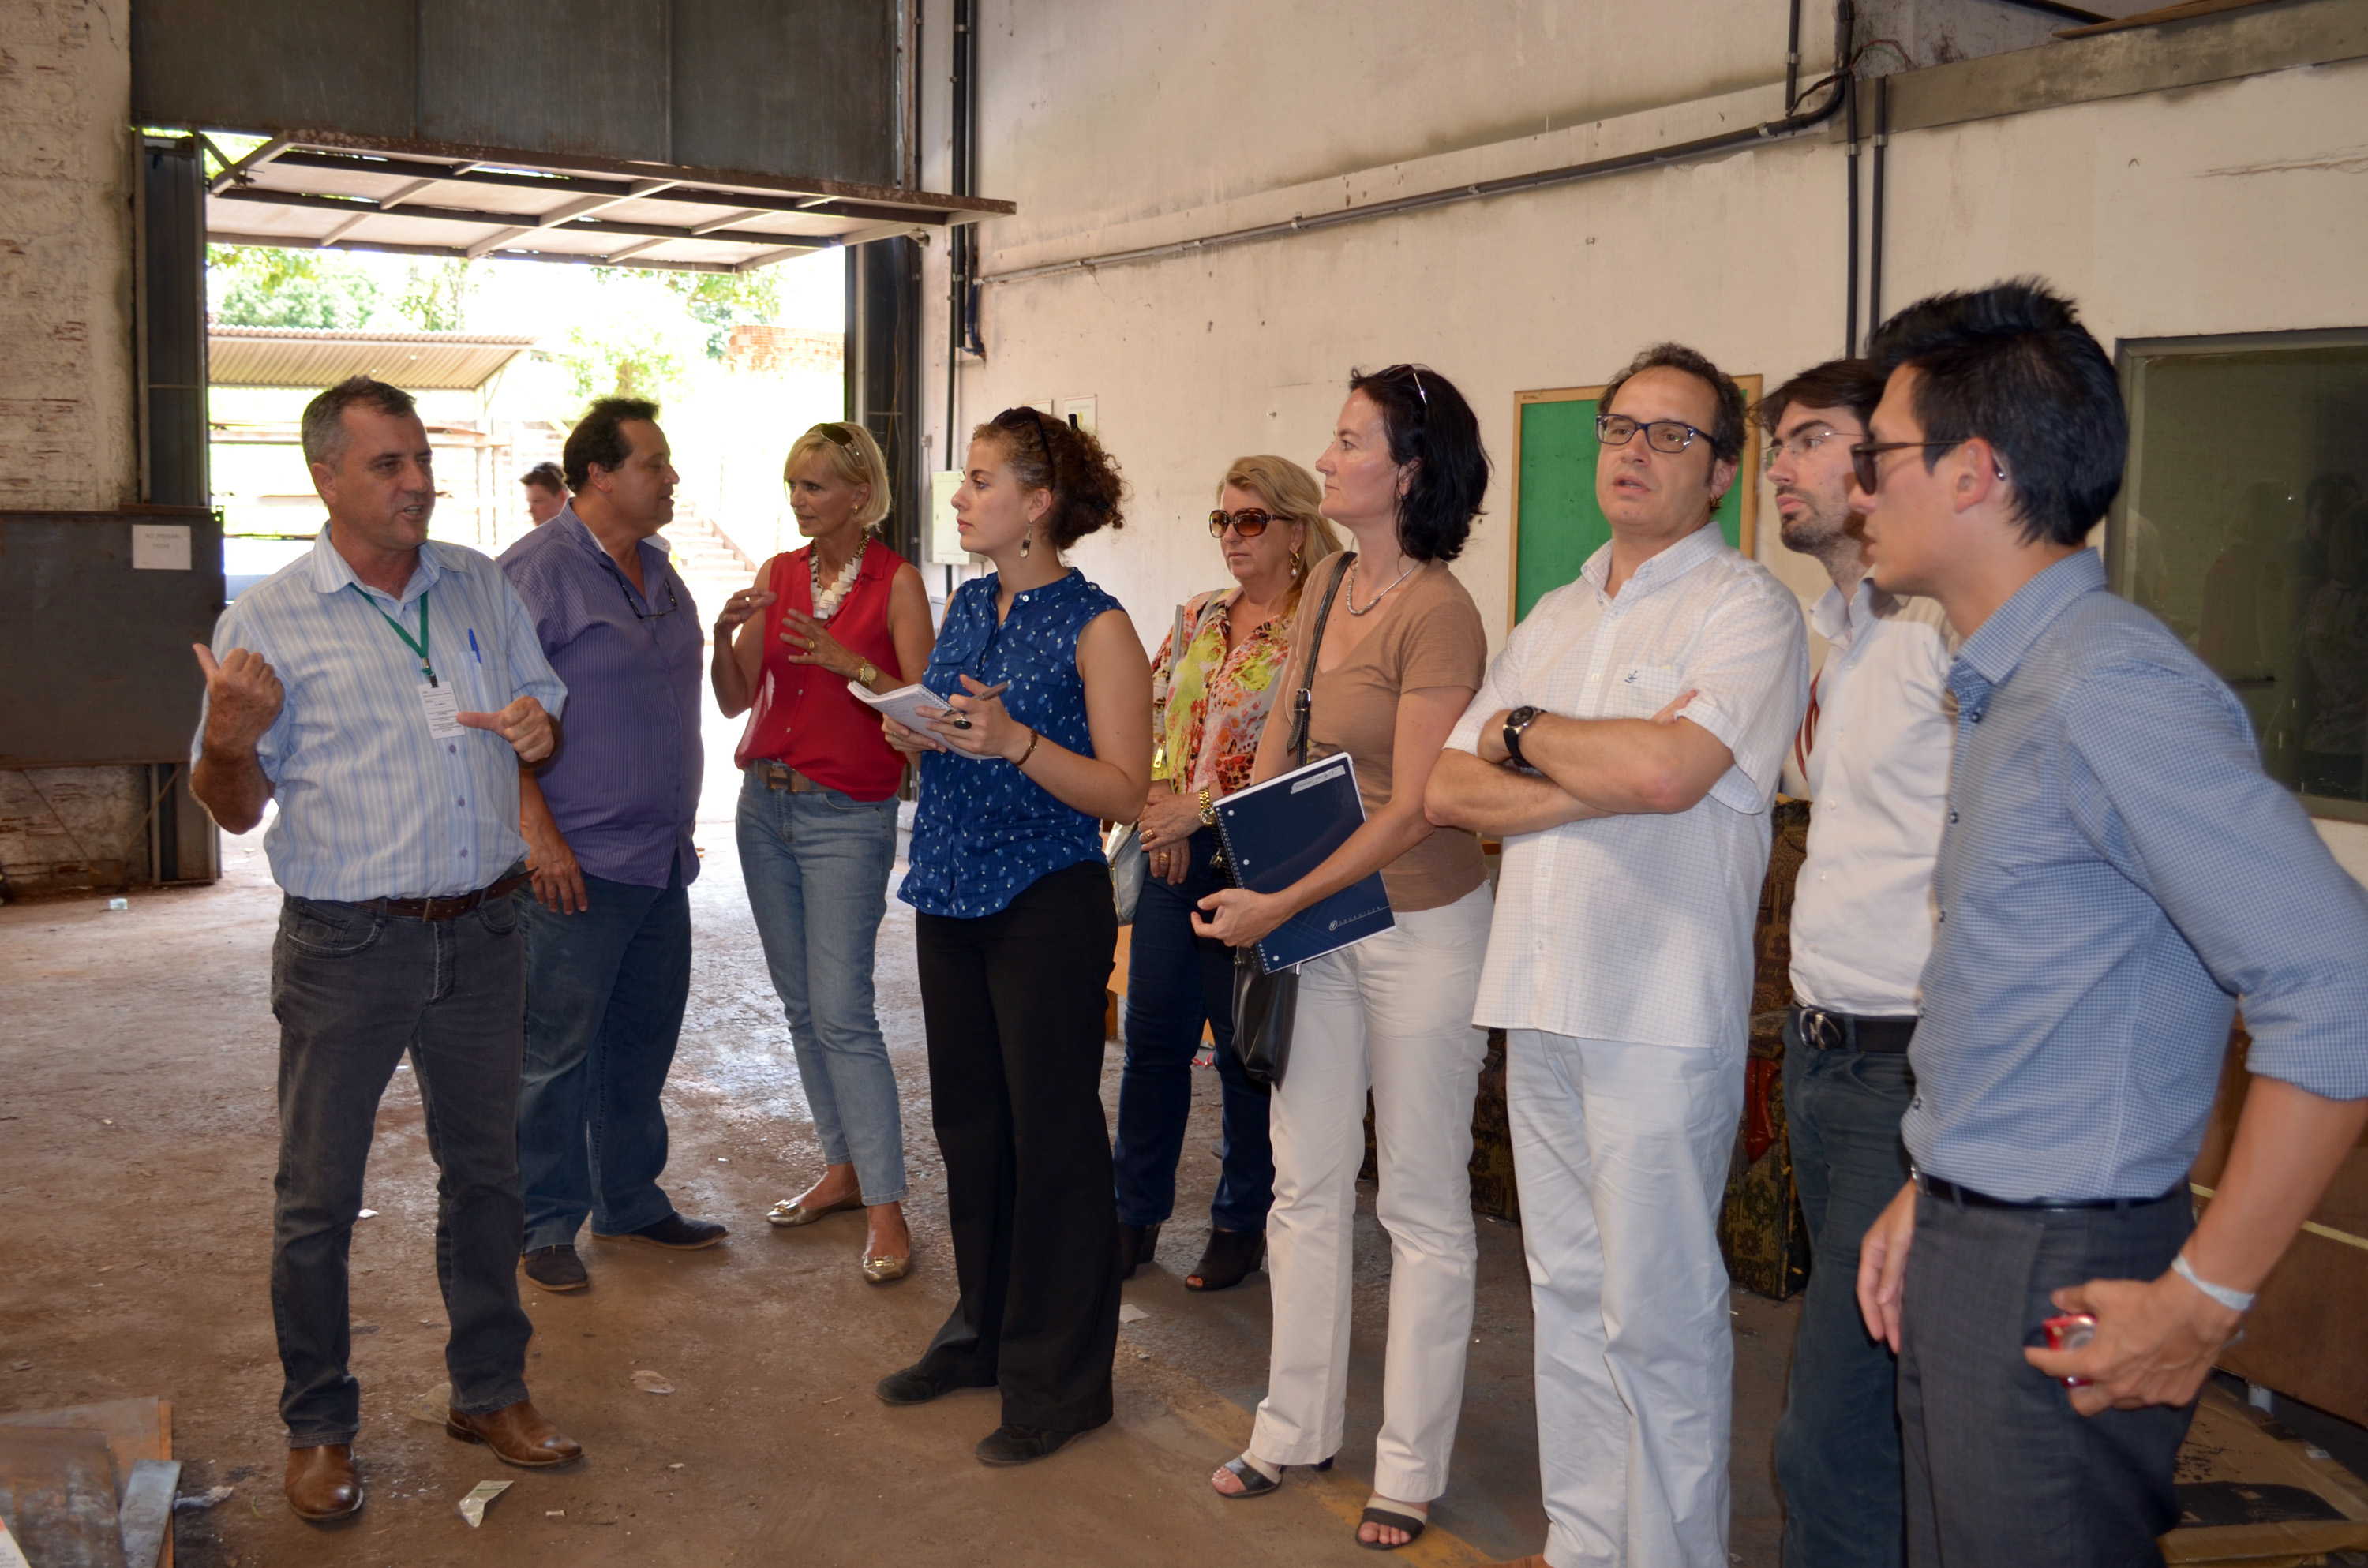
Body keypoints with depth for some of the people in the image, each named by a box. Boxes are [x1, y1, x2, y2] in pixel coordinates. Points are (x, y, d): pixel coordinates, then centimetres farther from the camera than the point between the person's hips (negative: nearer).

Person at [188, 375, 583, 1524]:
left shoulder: (480, 586, 7)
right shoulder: (267, 620, -5)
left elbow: (544, 698, 18)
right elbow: (235, 808, -2)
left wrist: (540, 725, -6)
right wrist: (227, 738, -24)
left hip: (482, 933, 4)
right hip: (347, 946, -4)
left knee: (485, 1172, 15)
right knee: (317, 1196, 5)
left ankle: (490, 1390, 31)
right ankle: (318, 1427, 23)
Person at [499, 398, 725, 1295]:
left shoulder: (657, 571, 14)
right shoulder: (539, 568, -12)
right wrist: (538, 830, -21)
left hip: (662, 861, 8)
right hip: (576, 866, -8)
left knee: (643, 1043, 16)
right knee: (559, 1052, 1)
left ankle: (630, 1203, 29)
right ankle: (545, 1226, 14)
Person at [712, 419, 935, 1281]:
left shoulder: (896, 581, -6)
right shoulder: (777, 573, 9)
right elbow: (736, 700, 6)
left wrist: (851, 663, -24)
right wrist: (726, 634, -11)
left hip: (847, 814, -6)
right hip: (765, 803, 6)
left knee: (842, 1010, -10)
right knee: (801, 1005, 10)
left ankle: (886, 1208, -5)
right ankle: (843, 1168, 23)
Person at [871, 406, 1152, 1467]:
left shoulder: (1096, 629, -10)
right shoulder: (967, 605, 11)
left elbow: (1124, 790, -15)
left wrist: (1015, 740, -25)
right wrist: (917, 735, -3)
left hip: (1047, 904, -7)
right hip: (951, 896, 7)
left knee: (1050, 1134, 1)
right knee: (968, 1120, 15)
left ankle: (1059, 1380, 13)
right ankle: (984, 1331, 32)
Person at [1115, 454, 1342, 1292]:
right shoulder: (1196, 619, 12)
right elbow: (1146, 723, 13)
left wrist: (1202, 807, -15)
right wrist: (1159, 803, -4)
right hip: (1170, 854, 6)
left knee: (1247, 1049, 5)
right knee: (1152, 1039, 9)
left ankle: (1242, 1223, 21)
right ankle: (1136, 1215, 22)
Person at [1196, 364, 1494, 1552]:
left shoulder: (1438, 614, -18)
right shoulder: (1327, 584, 6)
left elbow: (1412, 809, -20)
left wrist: (1278, 905, -20)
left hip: (1420, 927, -8)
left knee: (1421, 1205, 6)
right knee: (1305, 1185, 15)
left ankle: (1409, 1468, 20)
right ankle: (1296, 1427, 31)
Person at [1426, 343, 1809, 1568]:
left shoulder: (1747, 610, -5)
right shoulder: (1553, 618, 17)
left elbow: (1665, 771, -22)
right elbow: (1448, 788, 9)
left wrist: (1523, 732, -4)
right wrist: (1599, 778, -8)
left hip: (1661, 1013, -7)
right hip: (1541, 1002, 7)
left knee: (1657, 1314, -1)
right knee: (1567, 1292, 14)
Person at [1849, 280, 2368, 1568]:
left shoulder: (2111, 690, -20)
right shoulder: (2011, 687, 11)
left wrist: (2202, 1298, -21)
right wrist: (1933, 1196, 13)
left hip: (2058, 1276, -9)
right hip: (1968, 1250, 9)